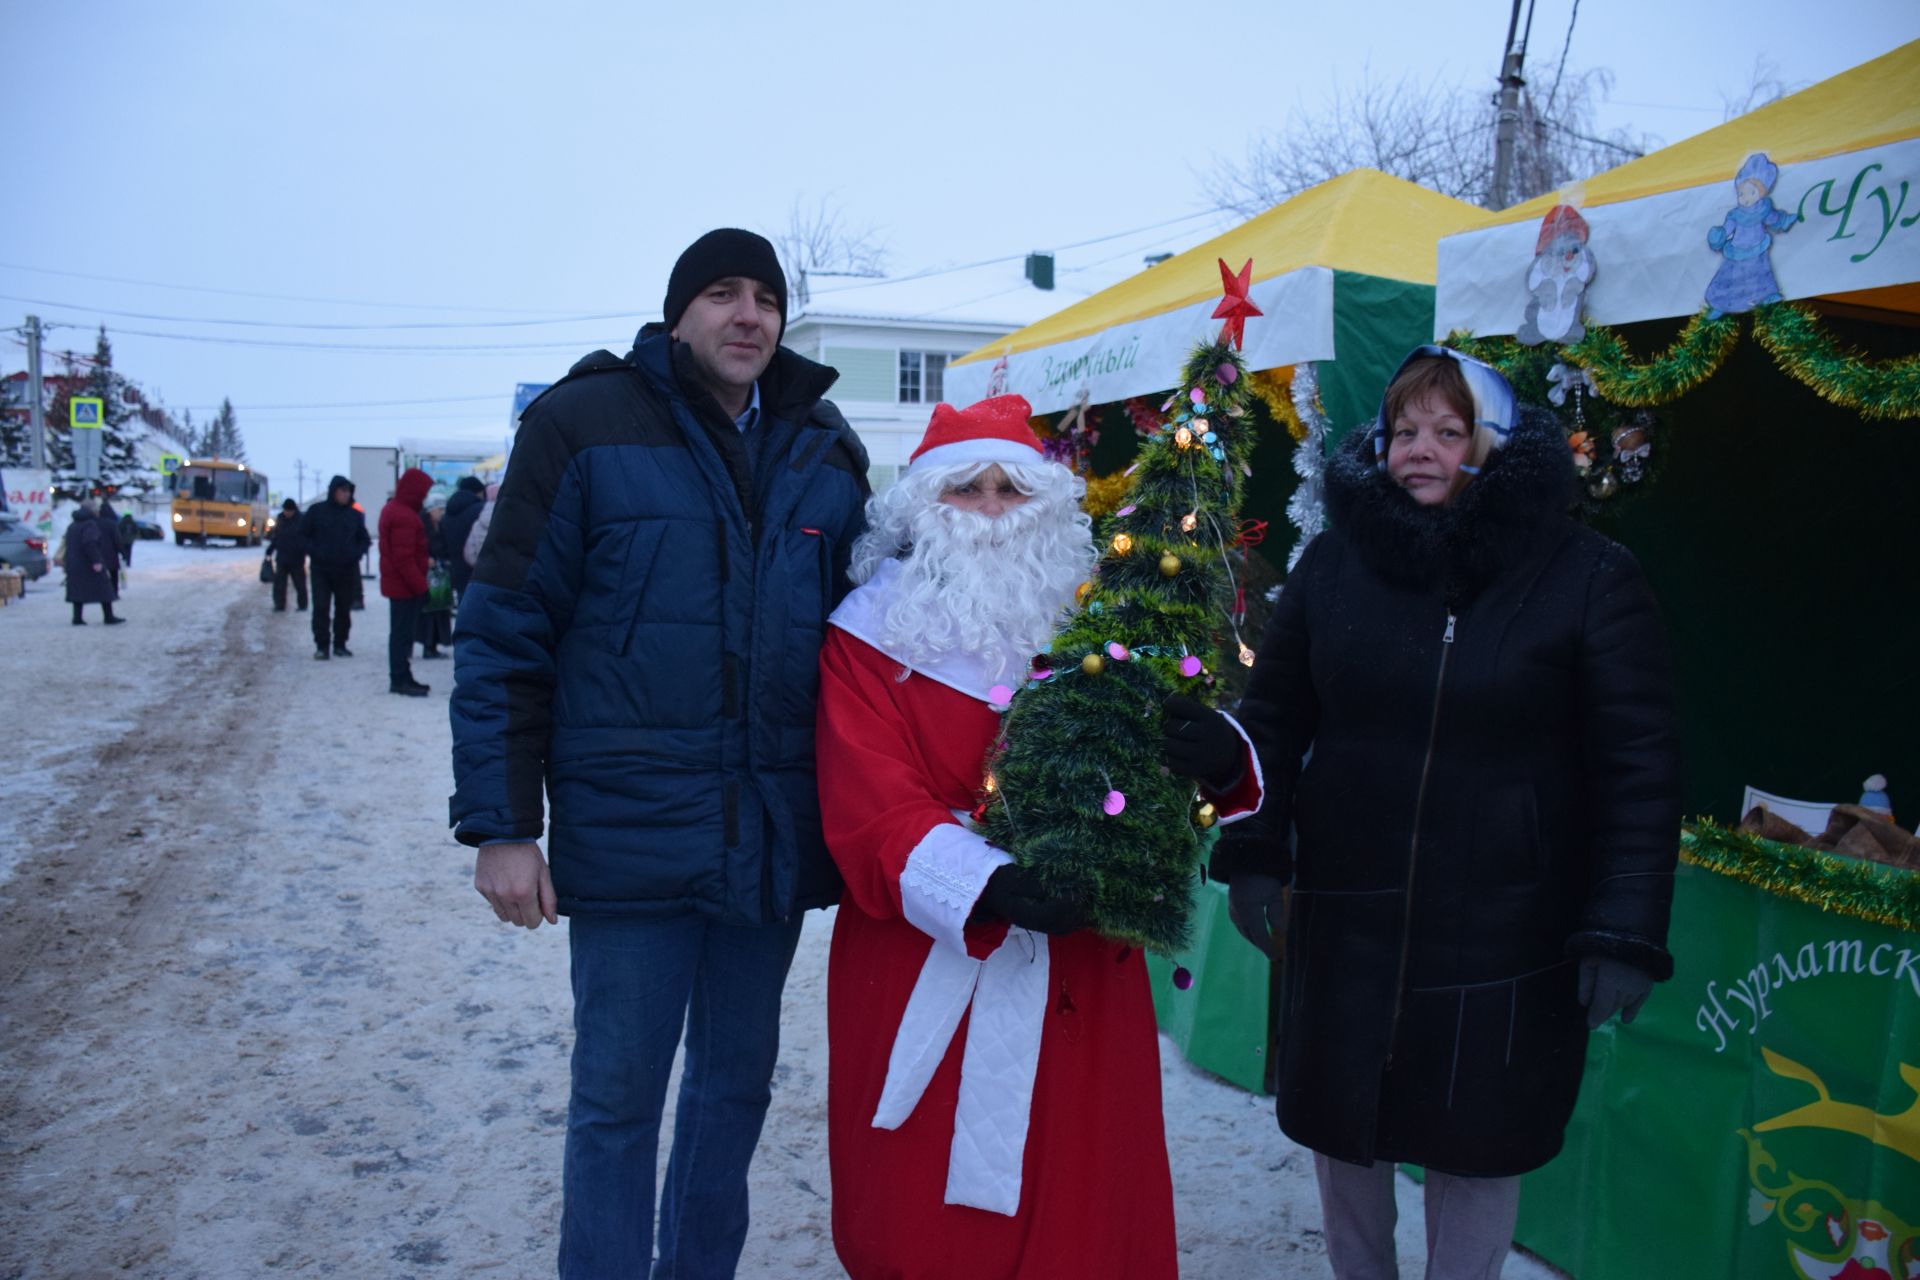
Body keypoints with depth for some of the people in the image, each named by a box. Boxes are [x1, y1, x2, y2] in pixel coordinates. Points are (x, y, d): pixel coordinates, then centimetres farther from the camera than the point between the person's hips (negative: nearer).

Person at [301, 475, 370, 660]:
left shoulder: (354, 514, 6)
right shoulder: (317, 511, 0)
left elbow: (364, 539, 14)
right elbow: (303, 535, 3)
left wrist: (357, 553, -4)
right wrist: (314, 552, -11)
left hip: (347, 570, 2)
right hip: (321, 568, -2)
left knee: (344, 608, 6)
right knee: (321, 608, -5)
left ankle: (340, 644, 15)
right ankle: (321, 646, 1)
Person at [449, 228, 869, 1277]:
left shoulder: (825, 450, 7)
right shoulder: (584, 424, -5)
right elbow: (504, 633, -7)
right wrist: (500, 825, -11)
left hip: (776, 834, 4)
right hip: (632, 831, -4)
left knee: (737, 1081, 17)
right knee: (617, 1096, 7)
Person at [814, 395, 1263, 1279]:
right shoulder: (870, 635, -3)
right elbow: (869, 807, -15)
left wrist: (1221, 755, -21)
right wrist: (986, 885, -29)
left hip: (1083, 969, 3)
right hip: (930, 973, -3)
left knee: (1082, 1206, 13)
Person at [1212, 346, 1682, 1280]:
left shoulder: (1589, 577, -7)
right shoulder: (1336, 558, 1)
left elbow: (1639, 768, -7)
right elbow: (1272, 719, 7)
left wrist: (1625, 931, -12)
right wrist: (1253, 852, -1)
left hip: (1506, 940, -2)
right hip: (1345, 921, 3)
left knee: (1477, 1142, 12)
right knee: (1342, 1127, 17)